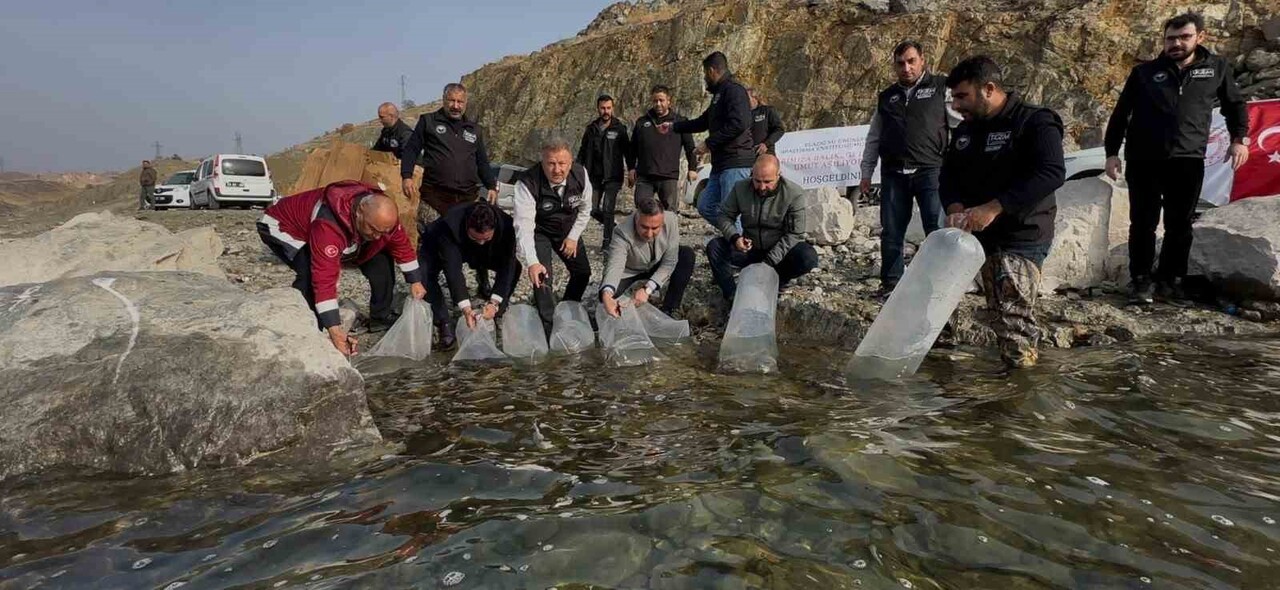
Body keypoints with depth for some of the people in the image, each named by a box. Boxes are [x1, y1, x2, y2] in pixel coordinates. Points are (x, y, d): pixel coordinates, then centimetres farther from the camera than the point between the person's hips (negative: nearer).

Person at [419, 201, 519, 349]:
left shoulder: (505, 224, -34)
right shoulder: (450, 225, -41)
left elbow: (506, 265, -33)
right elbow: (453, 270, -44)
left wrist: (494, 303, -43)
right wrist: (465, 308, -52)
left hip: (484, 254, 3)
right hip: (438, 248, -2)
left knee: (515, 267, -20)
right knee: (425, 273, -31)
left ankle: (493, 318, -5)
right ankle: (444, 324, -18)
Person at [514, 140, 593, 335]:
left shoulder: (581, 174, -21)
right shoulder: (527, 183, -34)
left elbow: (585, 209, -2)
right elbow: (524, 226, -40)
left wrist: (573, 237, -9)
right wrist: (531, 263, -50)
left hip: (567, 230, 5)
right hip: (538, 232, -4)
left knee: (583, 272, 10)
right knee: (542, 276, -19)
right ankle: (549, 326, -1)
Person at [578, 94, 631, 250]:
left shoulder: (619, 129, -1)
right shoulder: (591, 128, 9)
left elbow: (627, 151, 1)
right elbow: (582, 151, 15)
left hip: (613, 177, -4)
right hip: (594, 176, 4)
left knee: (607, 209, -10)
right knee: (593, 210, 4)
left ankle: (608, 241, 2)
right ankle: (614, 227, 28)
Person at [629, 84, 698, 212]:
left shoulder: (680, 121, 8)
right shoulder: (642, 122, 13)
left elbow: (690, 147, 10)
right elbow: (633, 148, 18)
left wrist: (692, 168, 3)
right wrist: (632, 168, 9)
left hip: (669, 177, -2)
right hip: (644, 177, 2)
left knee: (670, 212, -1)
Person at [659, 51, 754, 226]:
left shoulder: (734, 90, -9)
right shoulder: (719, 93, 23)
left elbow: (738, 124, -24)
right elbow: (703, 122, 36)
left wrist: (709, 143, -17)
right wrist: (673, 126, 40)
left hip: (736, 164, -11)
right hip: (721, 164, 11)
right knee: (705, 206, 12)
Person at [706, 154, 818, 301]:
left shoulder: (794, 194, -15)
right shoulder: (741, 189, -7)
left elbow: (794, 234, -16)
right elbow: (724, 216, 0)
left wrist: (770, 261, -25)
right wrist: (734, 237, -23)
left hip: (779, 253, -2)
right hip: (750, 249, 2)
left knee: (808, 258, -32)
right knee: (714, 247, -20)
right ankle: (732, 295, -21)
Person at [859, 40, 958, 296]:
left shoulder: (941, 88, 5)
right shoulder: (886, 98, 16)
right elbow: (873, 139, 18)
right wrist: (866, 173, 14)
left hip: (930, 171, -3)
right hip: (893, 174, 4)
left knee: (938, 231, -6)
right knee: (891, 232, 7)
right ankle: (890, 282, 18)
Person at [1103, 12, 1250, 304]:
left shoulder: (1217, 68, 10)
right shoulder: (1144, 72, 5)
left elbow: (1235, 105, 21)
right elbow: (1120, 114, 7)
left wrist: (1240, 139, 9)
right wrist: (1112, 152, 0)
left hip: (1188, 162, 2)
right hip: (1143, 162, -1)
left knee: (1180, 225, 6)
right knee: (1143, 224, -1)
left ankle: (1171, 279, 19)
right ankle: (1141, 280, 8)